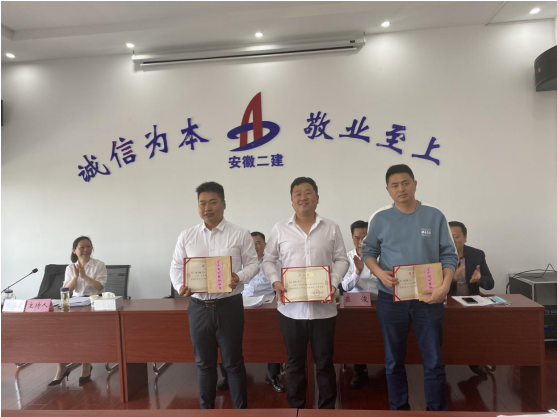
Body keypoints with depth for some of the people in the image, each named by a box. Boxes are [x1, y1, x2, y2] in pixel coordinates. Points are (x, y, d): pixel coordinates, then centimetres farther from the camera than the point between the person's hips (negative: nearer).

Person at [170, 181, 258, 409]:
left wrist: (240, 277, -20)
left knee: (233, 362, 9)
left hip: (229, 305, -3)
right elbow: (176, 266, 9)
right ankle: (206, 408, 35)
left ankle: (241, 408, 27)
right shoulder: (186, 236, 5)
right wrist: (180, 286, -10)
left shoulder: (240, 234, -3)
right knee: (204, 363, 17)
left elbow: (252, 263, 0)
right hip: (198, 306, 3)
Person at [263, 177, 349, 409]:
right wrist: (275, 281, -10)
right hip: (291, 308, 0)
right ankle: (296, 407, 33)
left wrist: (334, 283, -10)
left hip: (323, 308, 0)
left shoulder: (331, 228, 3)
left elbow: (341, 260, 5)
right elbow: (268, 260, 6)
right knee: (295, 362, 15)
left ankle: (327, 408, 31)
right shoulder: (280, 229, 2)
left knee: (324, 362, 13)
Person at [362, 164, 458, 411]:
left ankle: (438, 410, 28)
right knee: (393, 360, 13)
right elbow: (368, 252, 5)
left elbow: (449, 255, 0)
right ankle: (399, 408, 32)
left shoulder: (434, 216, -1)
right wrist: (379, 272, -15)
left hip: (428, 299, 0)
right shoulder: (380, 219, -1)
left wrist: (445, 286, -14)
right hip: (391, 299, 1)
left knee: (434, 361, 8)